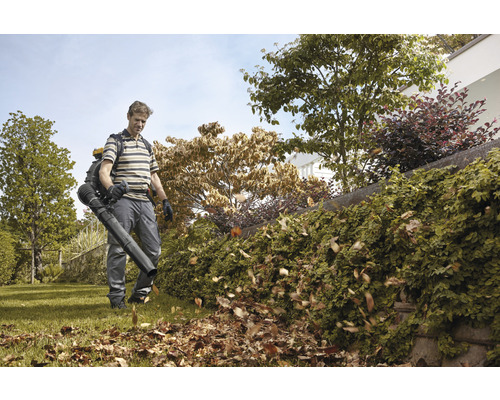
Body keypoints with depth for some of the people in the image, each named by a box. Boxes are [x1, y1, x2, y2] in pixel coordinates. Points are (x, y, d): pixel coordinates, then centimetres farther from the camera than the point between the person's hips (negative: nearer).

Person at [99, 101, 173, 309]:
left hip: (145, 202, 6)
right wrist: (110, 187, -31)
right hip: (124, 200, -5)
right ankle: (117, 297, 0)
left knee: (154, 250, 1)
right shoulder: (115, 141, 4)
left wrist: (165, 201, 18)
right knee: (119, 248, -8)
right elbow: (104, 171, -9)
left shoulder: (147, 145, 23)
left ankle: (140, 293, 14)